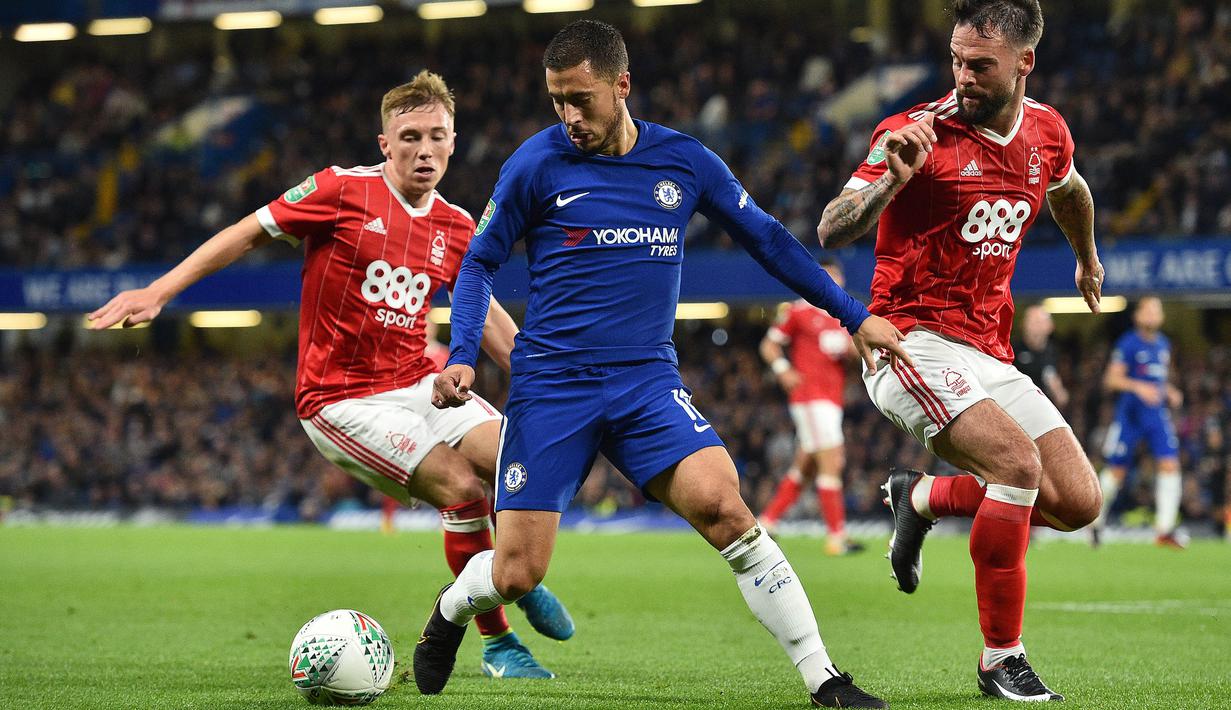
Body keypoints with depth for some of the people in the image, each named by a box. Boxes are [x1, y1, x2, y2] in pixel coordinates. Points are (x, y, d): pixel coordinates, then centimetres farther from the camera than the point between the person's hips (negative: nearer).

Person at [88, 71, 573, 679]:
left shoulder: (456, 228, 6)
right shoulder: (343, 191, -11)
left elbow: (484, 312, 21)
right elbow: (246, 235, -6)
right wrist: (158, 291, -11)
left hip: (418, 384, 5)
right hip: (341, 397, -5)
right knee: (460, 487, -20)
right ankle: (495, 643, -1)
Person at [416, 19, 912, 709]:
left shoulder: (685, 160, 3)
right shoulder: (538, 162, -4)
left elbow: (768, 239, 15)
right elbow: (480, 263, 6)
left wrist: (854, 315, 15)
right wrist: (462, 356, -9)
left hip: (648, 381, 1)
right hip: (550, 385, -1)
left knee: (722, 503, -23)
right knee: (516, 574, -6)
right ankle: (448, 616, 32)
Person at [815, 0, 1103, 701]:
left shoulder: (1047, 130, 4)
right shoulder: (922, 132, -13)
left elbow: (1068, 189, 30)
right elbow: (830, 233, -19)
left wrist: (1087, 258, 46)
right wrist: (890, 180, -37)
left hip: (991, 354, 7)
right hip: (915, 344, -7)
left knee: (1079, 502, -2)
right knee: (1018, 464, -28)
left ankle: (921, 497, 20)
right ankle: (1002, 657, -14)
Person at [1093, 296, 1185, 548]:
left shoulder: (1163, 344, 13)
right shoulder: (1129, 343, -7)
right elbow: (1112, 379, -11)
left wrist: (1169, 392, 8)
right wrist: (1139, 386, -25)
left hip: (1158, 414, 5)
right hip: (1130, 413, -5)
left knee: (1169, 465, -11)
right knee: (1116, 470, 3)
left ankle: (1164, 529, -11)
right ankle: (1097, 521, 25)